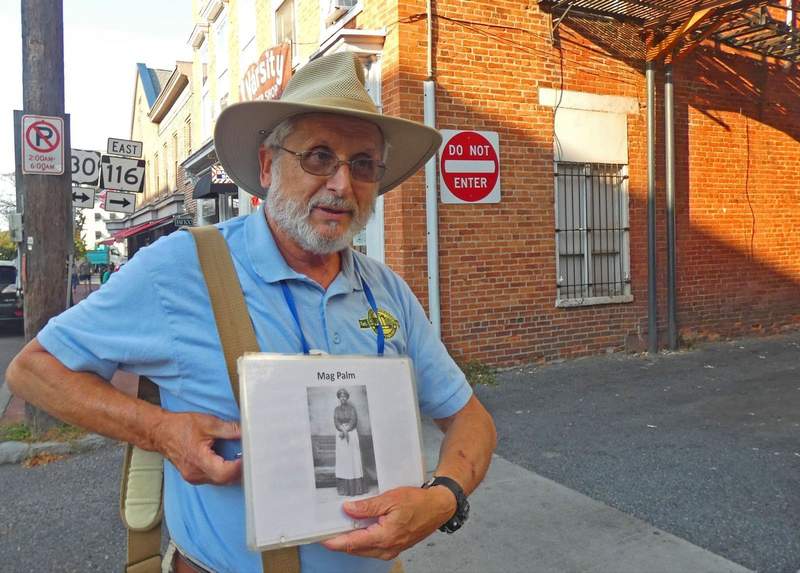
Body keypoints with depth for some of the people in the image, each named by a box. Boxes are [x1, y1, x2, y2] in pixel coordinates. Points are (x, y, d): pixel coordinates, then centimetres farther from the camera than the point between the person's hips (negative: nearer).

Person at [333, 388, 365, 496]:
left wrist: (345, 431, -17)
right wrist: (343, 431, -19)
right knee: (343, 458, -2)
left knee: (354, 458, -3)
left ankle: (356, 486, -1)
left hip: (352, 434, -1)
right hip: (341, 434, 1)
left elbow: (353, 421, -6)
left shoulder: (351, 408, 4)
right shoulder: (336, 409, 8)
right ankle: (344, 487, -1)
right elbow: (336, 423, -3)